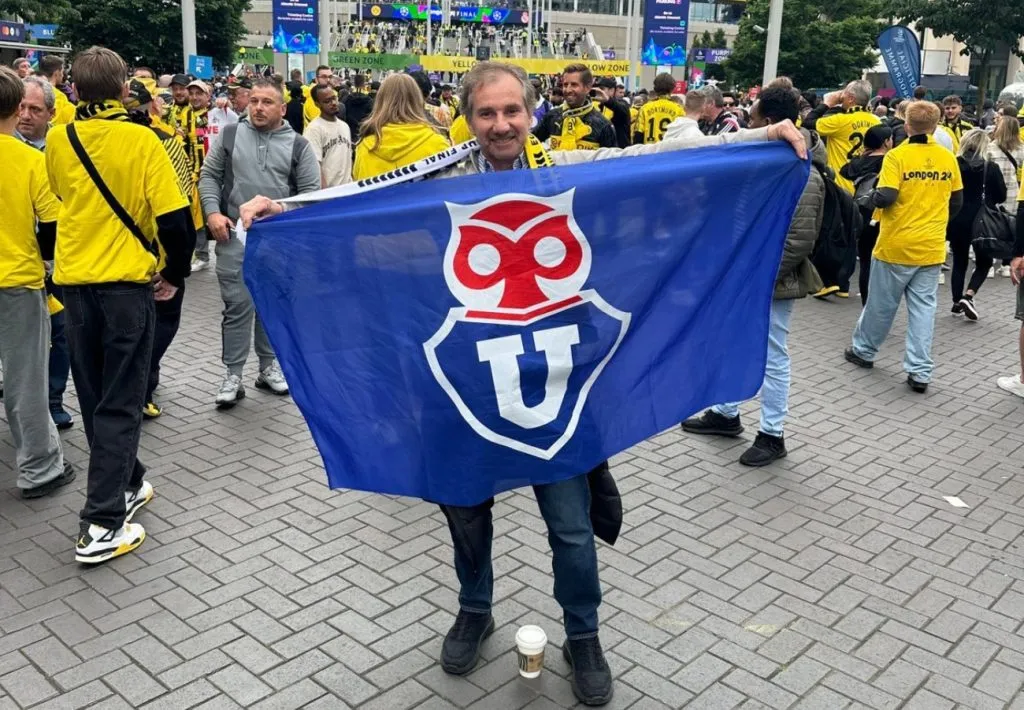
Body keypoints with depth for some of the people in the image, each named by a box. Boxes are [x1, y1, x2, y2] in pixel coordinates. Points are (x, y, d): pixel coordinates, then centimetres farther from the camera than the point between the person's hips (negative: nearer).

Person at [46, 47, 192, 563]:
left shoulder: (57, 140, 2)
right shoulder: (140, 140, -10)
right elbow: (173, 216, -15)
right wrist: (175, 274, -2)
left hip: (74, 280, 4)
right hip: (127, 281, -4)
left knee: (94, 396, 17)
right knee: (120, 402, 0)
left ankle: (126, 483, 31)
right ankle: (102, 525, -2)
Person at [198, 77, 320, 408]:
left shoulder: (299, 145, 4)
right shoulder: (229, 135, 5)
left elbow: (310, 191, 2)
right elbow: (209, 176, 8)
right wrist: (213, 212, -6)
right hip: (235, 235, -1)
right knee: (237, 305, 1)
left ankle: (269, 366, 25)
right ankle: (232, 374, 9)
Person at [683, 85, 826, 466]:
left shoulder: (801, 177, -21)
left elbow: (799, 242, -24)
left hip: (771, 284, -9)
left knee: (771, 359, 3)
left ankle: (772, 436, 17)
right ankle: (726, 414, 37)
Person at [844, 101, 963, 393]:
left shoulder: (897, 156, -12)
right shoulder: (948, 158, 3)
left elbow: (885, 198, -21)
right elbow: (957, 202, 12)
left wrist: (873, 195, 1)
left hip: (897, 245, -3)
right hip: (932, 247, 4)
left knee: (881, 303, 12)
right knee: (924, 306, 5)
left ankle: (864, 350, 29)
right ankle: (920, 371, 3)